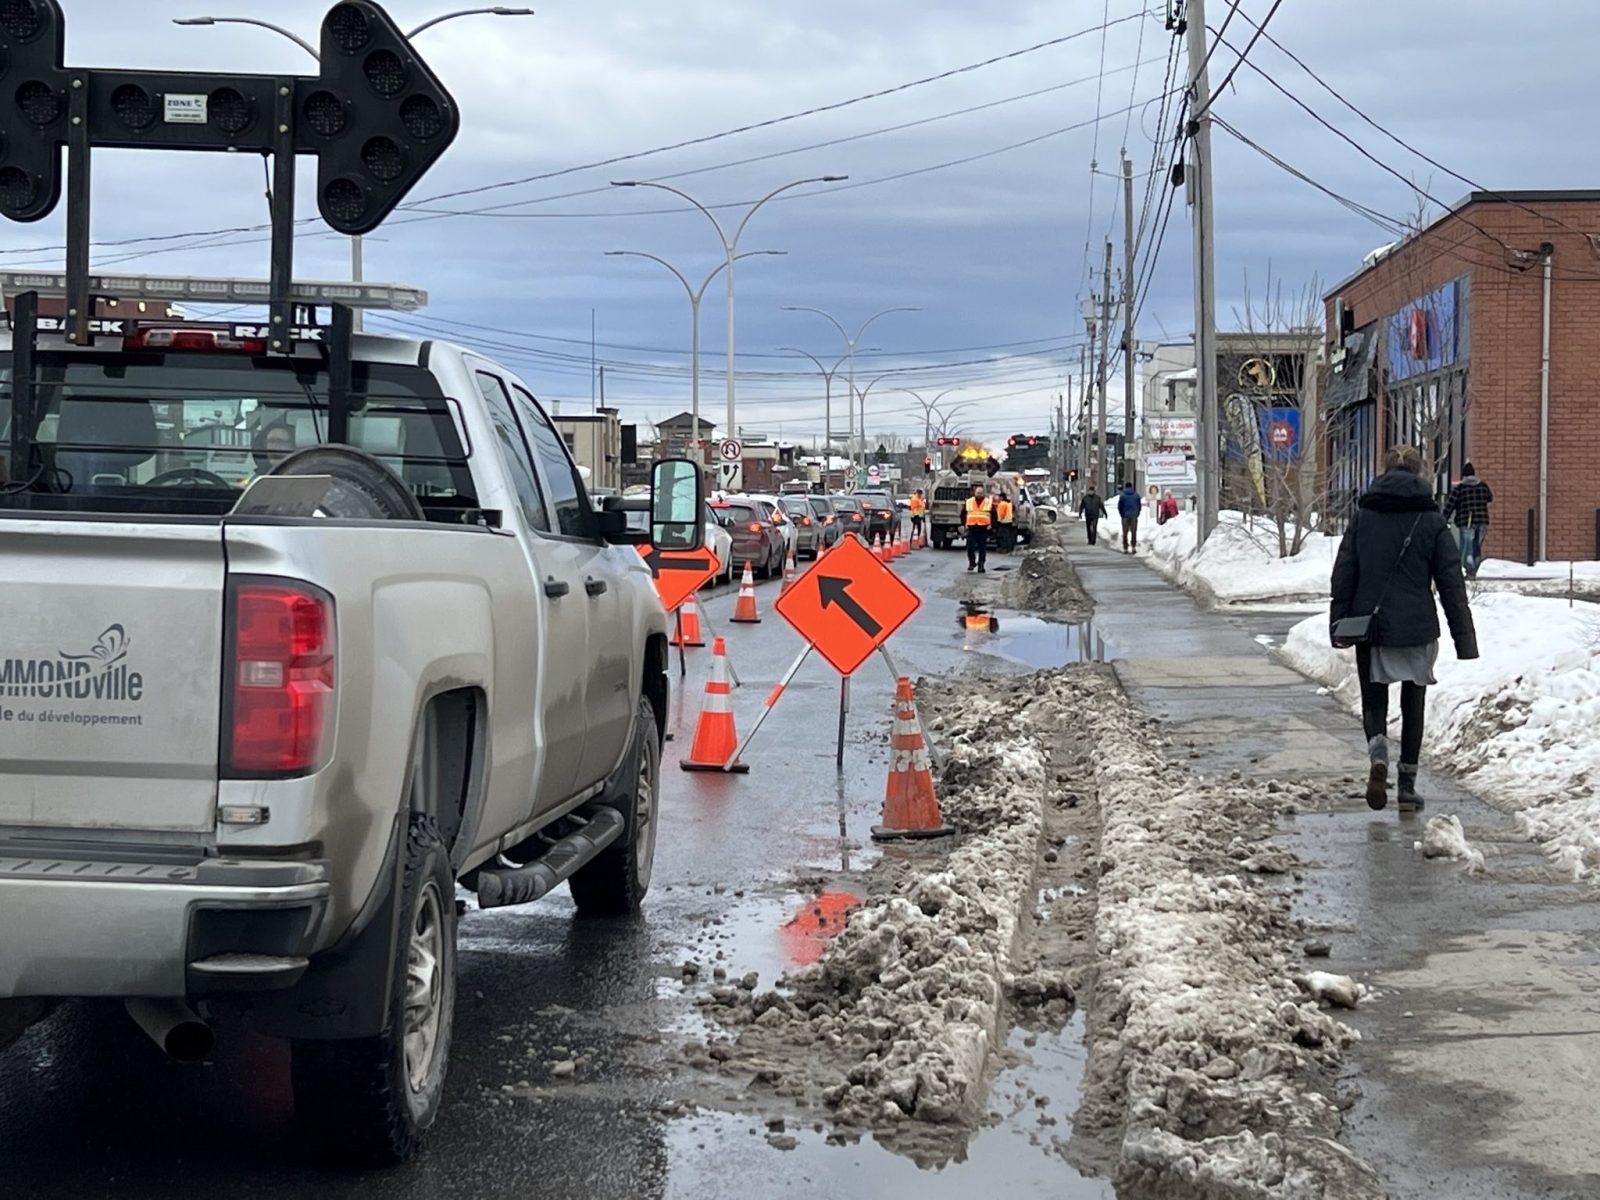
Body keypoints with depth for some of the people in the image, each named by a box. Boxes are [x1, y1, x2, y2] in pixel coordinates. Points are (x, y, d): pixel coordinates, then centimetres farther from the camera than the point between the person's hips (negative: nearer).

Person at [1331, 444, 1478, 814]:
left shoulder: (1362, 516, 2)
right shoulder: (1432, 521, -2)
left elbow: (1343, 575, 2)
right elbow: (1451, 583, -1)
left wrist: (1338, 626, 6)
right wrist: (1464, 638, 3)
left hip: (1369, 627, 1)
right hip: (1417, 630, -1)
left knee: (1374, 702, 10)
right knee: (1412, 707, 12)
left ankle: (1378, 755, -20)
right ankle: (1407, 786, 12)